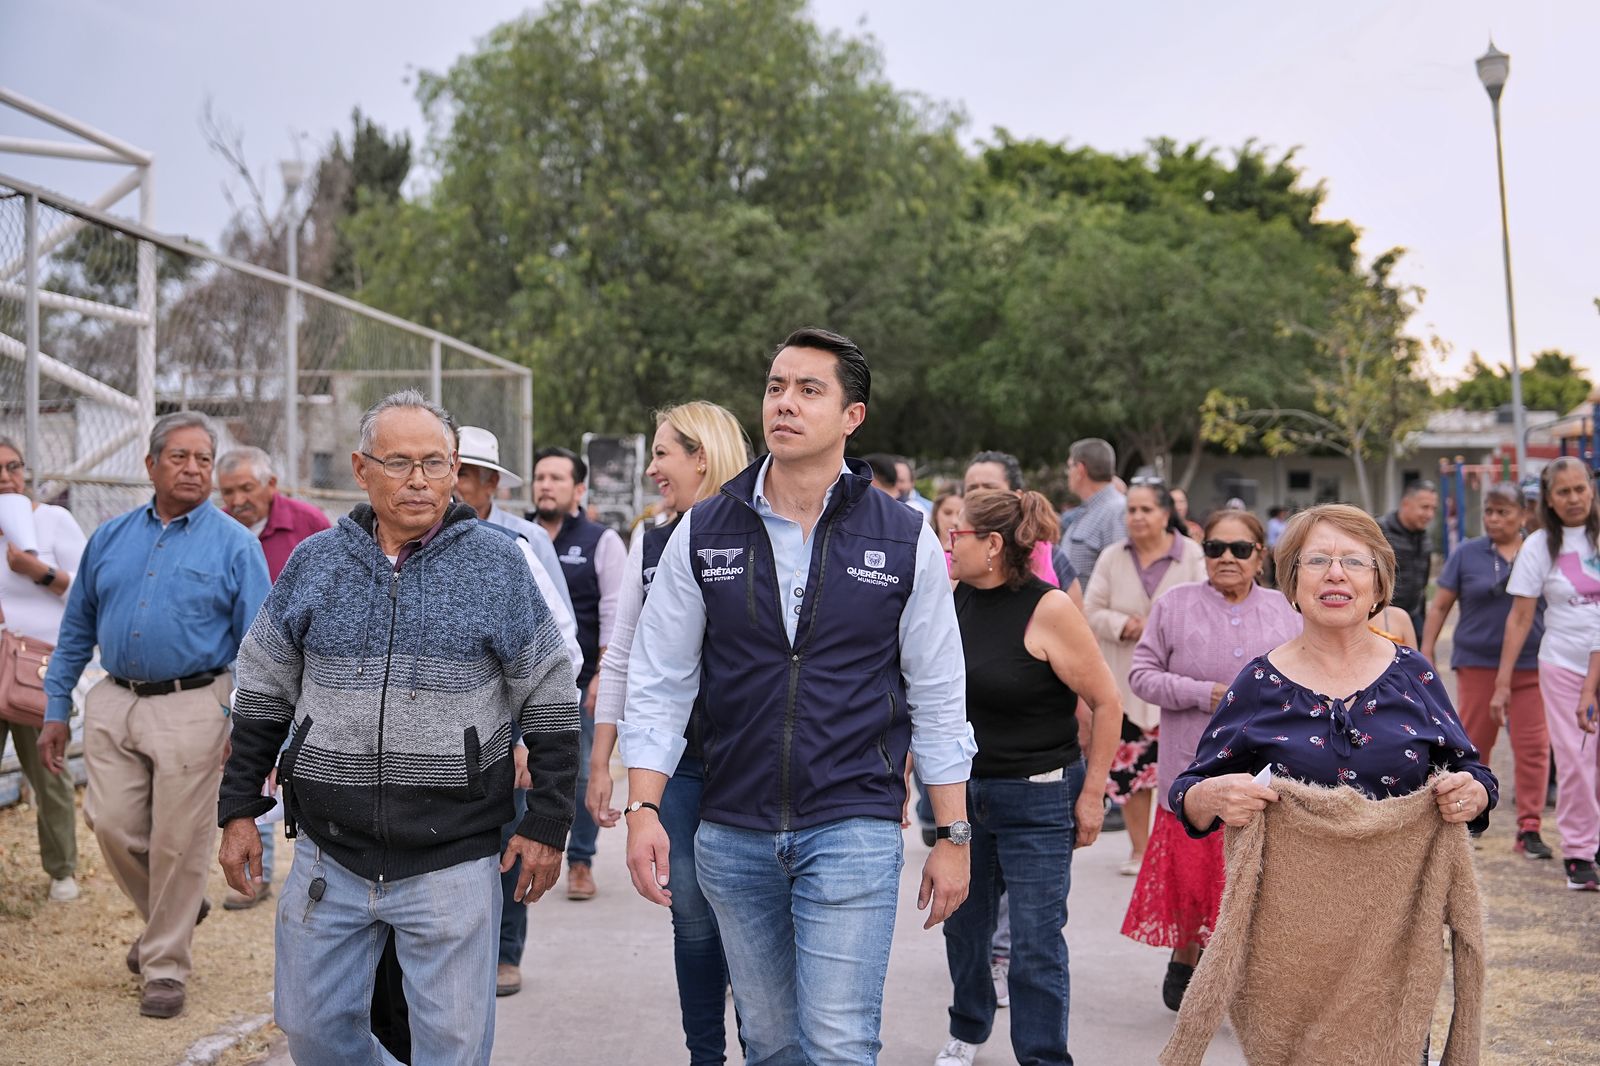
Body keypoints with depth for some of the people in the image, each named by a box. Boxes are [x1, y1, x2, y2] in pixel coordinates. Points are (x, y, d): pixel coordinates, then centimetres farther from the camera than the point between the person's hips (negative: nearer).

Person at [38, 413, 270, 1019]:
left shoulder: (234, 544, -3)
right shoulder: (110, 538, 9)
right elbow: (77, 629, 15)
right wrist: (56, 710, 11)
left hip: (190, 709, -4)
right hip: (113, 704, 4)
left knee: (178, 844, 1)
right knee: (113, 827, 4)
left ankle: (165, 966, 18)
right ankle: (170, 915, 32)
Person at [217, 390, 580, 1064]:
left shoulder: (497, 564, -3)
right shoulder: (315, 562, 4)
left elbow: (550, 703, 2)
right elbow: (262, 695, 12)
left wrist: (546, 826, -1)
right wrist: (238, 811, 9)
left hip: (453, 861, -3)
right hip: (329, 856, 3)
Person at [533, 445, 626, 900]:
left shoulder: (601, 541, 1)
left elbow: (615, 614, -3)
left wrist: (604, 675, -11)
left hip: (582, 681, -3)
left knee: (583, 774, 0)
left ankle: (581, 863, 11)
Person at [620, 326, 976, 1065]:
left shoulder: (905, 542, -1)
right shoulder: (703, 534, 2)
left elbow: (938, 698, 3)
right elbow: (659, 683, 4)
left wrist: (952, 836, 2)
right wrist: (642, 810, -5)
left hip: (853, 830, -2)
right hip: (732, 833, 3)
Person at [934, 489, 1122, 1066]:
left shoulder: (1049, 608, -17)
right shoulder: (959, 600, 2)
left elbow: (1106, 703, -13)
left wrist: (1092, 794, -12)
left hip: (1037, 800, -6)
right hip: (965, 790, 6)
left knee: (1036, 943, -1)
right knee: (963, 922, 18)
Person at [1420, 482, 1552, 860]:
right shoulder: (1467, 554, 3)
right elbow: (1439, 606, 6)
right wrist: (1425, 654, 1)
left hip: (1530, 665, 1)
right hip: (1477, 663, 0)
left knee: (1534, 746, -5)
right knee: (1474, 744, 8)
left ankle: (1529, 828, 0)